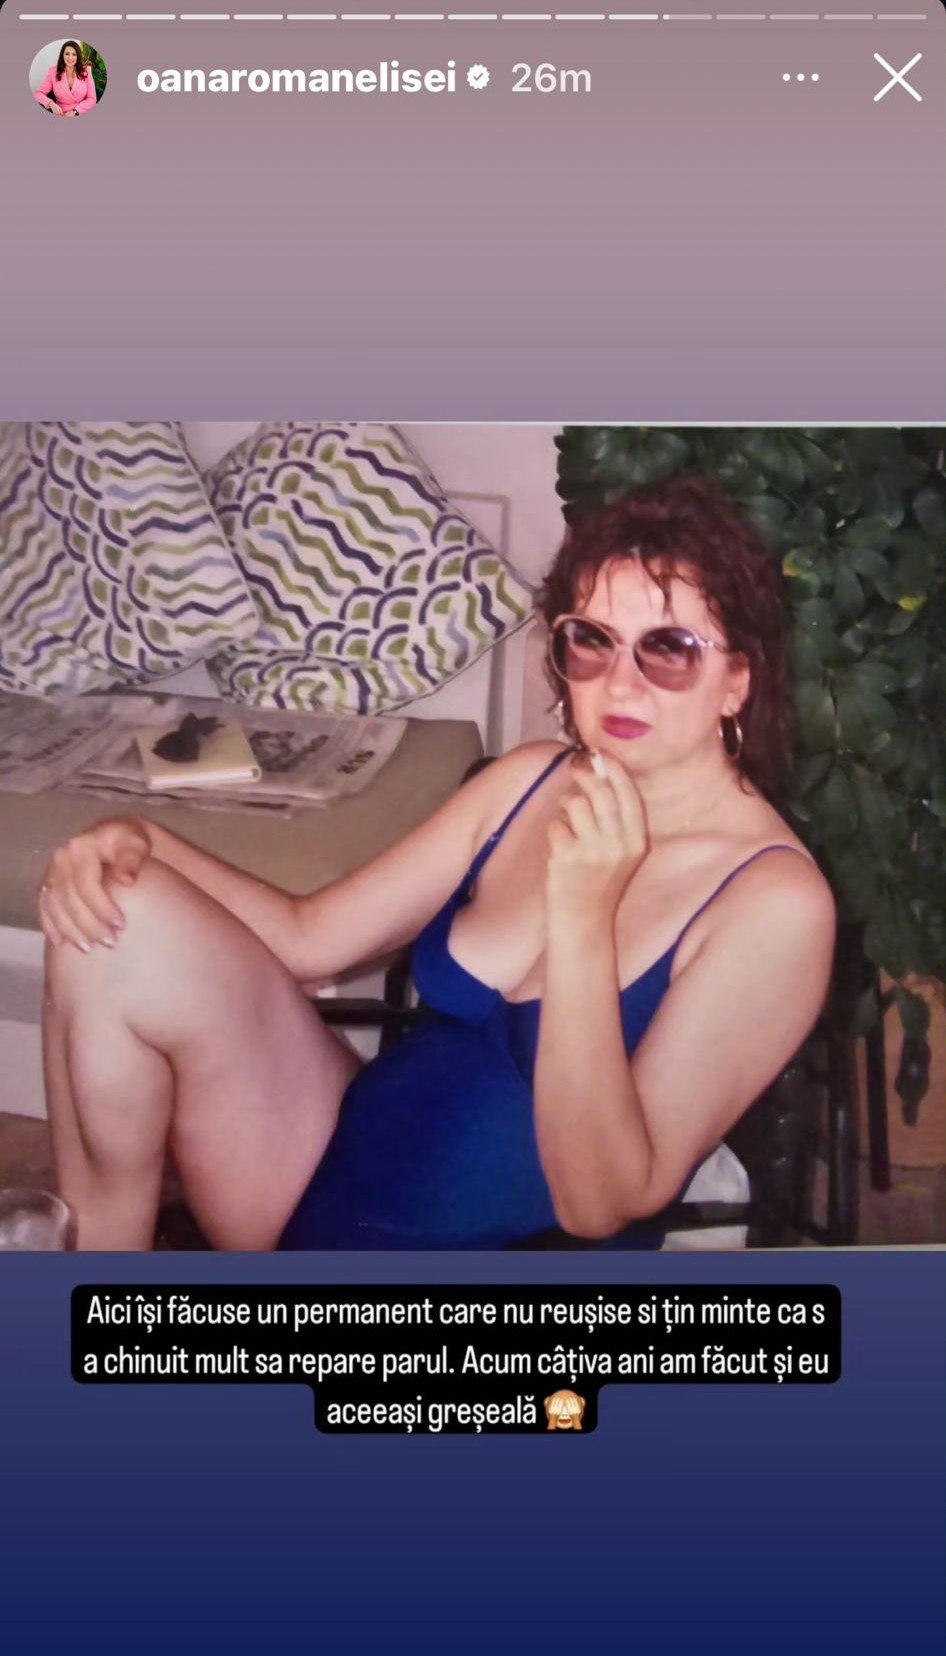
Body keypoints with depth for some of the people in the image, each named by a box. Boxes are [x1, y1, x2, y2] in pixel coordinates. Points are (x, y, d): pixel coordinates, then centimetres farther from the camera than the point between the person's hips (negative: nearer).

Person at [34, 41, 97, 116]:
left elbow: (91, 99, 0)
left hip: (82, 115, -2)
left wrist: (74, 111, -12)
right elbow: (38, 93, 2)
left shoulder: (85, 71, 3)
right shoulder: (53, 71, 3)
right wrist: (51, 103, -18)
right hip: (60, 116, 2)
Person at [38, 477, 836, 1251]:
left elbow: (602, 1202, -19)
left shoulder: (775, 903, -15)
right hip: (339, 1164, 6)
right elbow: (307, 937, 7)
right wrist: (139, 841, -8)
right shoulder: (528, 781, 2)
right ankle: (99, 1236, 6)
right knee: (119, 920, -13)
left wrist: (582, 918, -28)